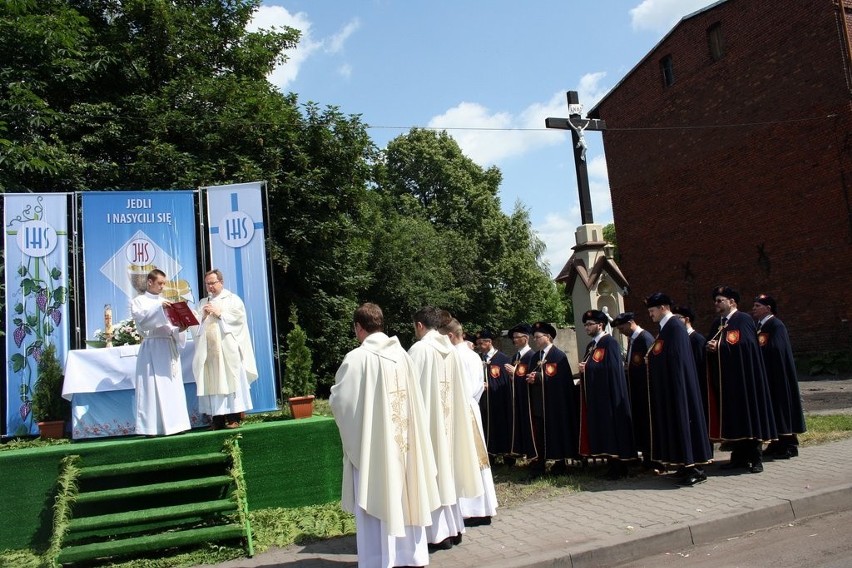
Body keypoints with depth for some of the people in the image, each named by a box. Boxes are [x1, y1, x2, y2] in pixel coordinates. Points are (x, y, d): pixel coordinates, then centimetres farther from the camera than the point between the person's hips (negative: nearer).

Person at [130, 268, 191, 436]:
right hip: (151, 348, -5)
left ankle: (173, 423, 7)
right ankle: (151, 427, -4)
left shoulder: (166, 302, 20)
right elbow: (140, 318, -13)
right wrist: (159, 307, -23)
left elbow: (172, 325, 16)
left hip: (169, 348, 5)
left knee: (173, 387, 3)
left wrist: (180, 329, -5)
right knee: (152, 388, -7)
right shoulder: (138, 301, 7)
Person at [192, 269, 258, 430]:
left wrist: (219, 313, -6)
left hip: (227, 349, -4)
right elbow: (195, 325, 14)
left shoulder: (232, 299, 10)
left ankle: (234, 417, -6)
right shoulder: (202, 303, 21)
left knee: (230, 379, -7)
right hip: (208, 349, 4)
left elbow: (239, 318, -4)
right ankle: (218, 418, -2)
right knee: (211, 382, -2)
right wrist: (203, 317, -4)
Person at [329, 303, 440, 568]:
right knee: (406, 497, 16)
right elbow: (414, 399, 9)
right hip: (404, 440, 6)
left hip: (372, 444, -5)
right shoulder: (402, 354, 1)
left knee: (375, 501, 6)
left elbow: (338, 399, -8)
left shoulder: (356, 357, -15)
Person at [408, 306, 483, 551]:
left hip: (428, 418, -6)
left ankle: (439, 533, 5)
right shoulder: (452, 350, 6)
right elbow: (460, 389, 9)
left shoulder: (419, 349, -13)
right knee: (448, 469, 15)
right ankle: (454, 528, 21)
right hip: (449, 418, 7)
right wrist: (452, 414, 17)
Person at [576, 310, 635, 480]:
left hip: (607, 394, -9)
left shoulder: (610, 342, -10)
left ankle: (619, 468, 4)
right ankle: (612, 465, 14)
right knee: (602, 429, 8)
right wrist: (583, 368, -1)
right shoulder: (591, 345, 17)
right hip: (595, 395, 9)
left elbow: (612, 367, -18)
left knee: (612, 428, -4)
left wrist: (587, 367, -15)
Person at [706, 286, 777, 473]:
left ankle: (755, 458, 6)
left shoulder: (744, 320, -6)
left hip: (743, 377, -6)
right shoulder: (717, 323, 16)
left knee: (748, 414, -1)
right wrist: (710, 347, -6)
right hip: (724, 379, 6)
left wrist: (718, 346, -15)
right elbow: (710, 344, 16)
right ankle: (738, 456, 15)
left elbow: (745, 344, -16)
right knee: (731, 417, 7)